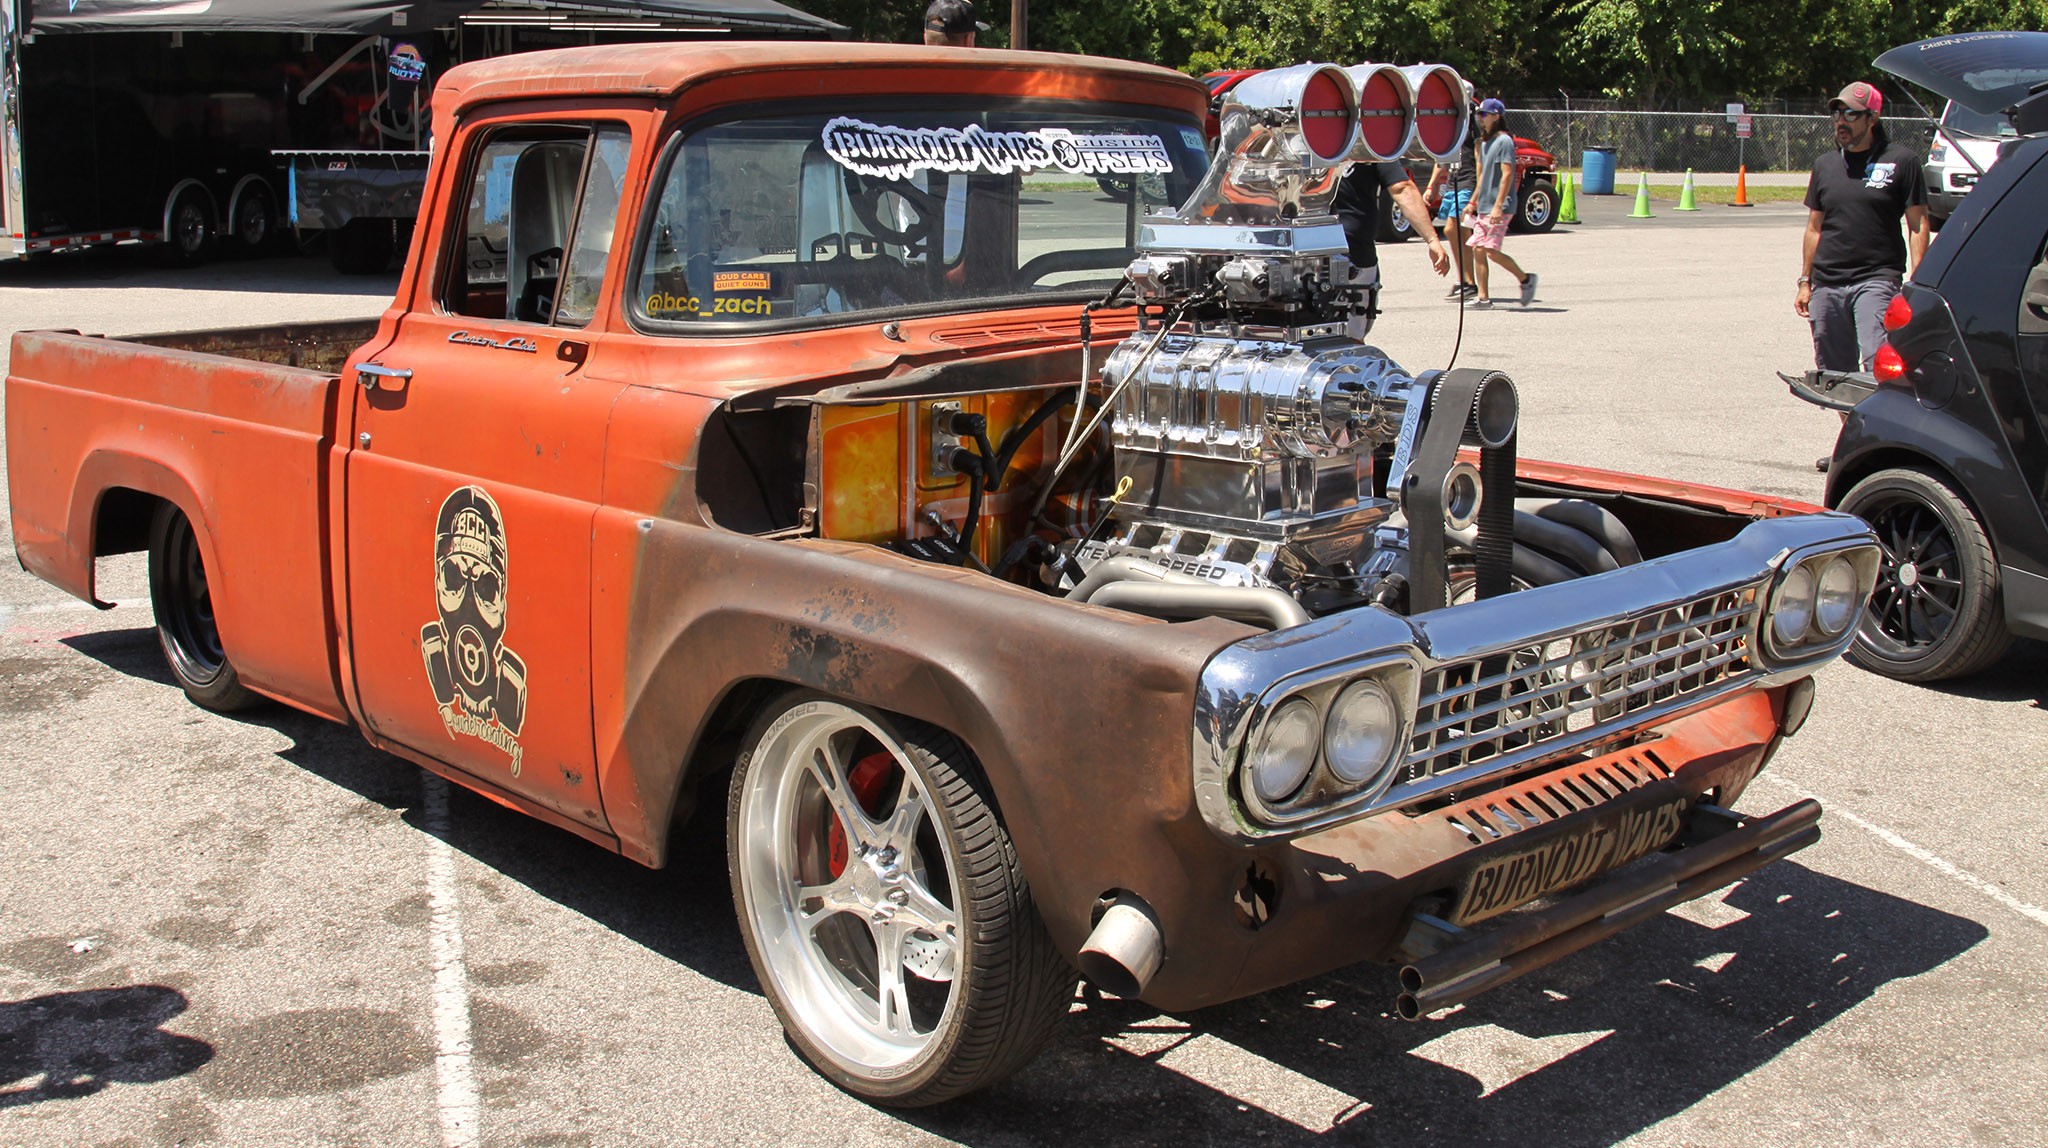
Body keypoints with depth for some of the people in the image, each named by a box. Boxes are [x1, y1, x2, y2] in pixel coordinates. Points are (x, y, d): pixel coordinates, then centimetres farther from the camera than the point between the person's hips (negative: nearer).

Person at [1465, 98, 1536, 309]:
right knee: (1478, 249, 2)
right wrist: (1473, 202, 23)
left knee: (1492, 251, -13)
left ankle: (1525, 279, 5)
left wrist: (1498, 206, -24)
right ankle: (1483, 297, 4)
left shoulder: (1504, 141, -11)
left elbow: (1507, 174, -18)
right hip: (1484, 207, 9)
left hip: (1499, 208, -9)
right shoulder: (1484, 142, 16)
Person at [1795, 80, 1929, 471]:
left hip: (1877, 278, -5)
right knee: (1835, 373, 9)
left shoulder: (1901, 161, 1)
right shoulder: (1825, 165, 14)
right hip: (1827, 284, 5)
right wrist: (1805, 281, 16)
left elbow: (1918, 224, 1)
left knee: (1878, 363, -20)